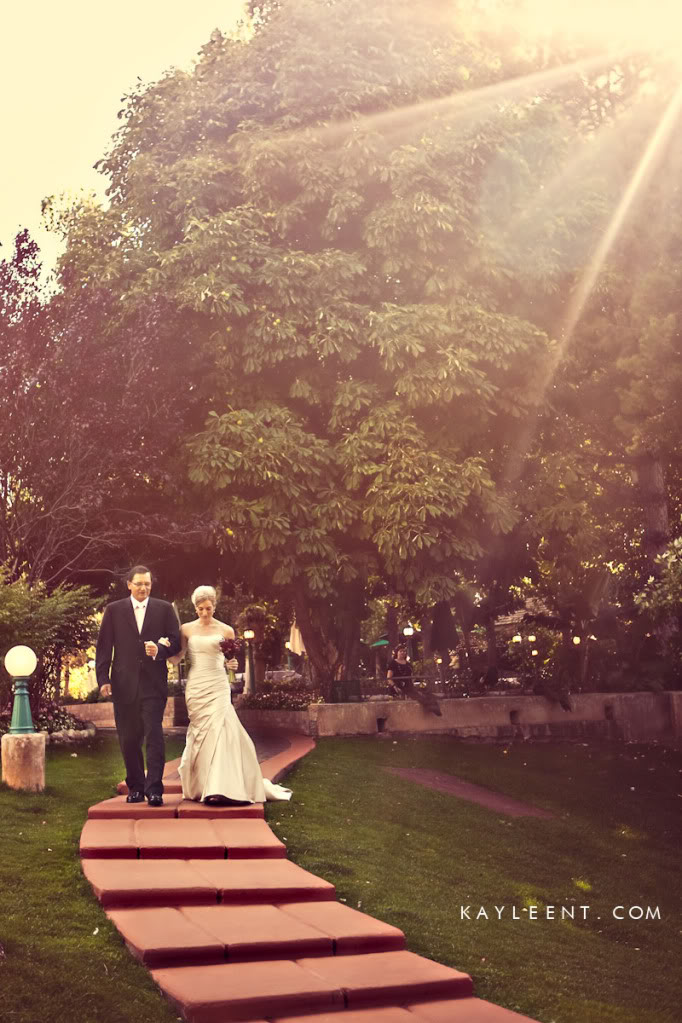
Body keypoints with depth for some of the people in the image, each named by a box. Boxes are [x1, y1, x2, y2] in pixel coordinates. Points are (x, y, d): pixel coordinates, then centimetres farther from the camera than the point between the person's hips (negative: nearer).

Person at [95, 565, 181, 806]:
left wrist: (159, 650, -16)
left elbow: (176, 642, 5)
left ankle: (154, 789, -7)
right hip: (124, 684, 1)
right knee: (129, 739, 7)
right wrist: (103, 679, -4)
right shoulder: (114, 610, 8)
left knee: (154, 735, -9)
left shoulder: (164, 609, 8)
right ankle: (135, 787, 19)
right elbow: (103, 647, 4)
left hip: (154, 682, -1)